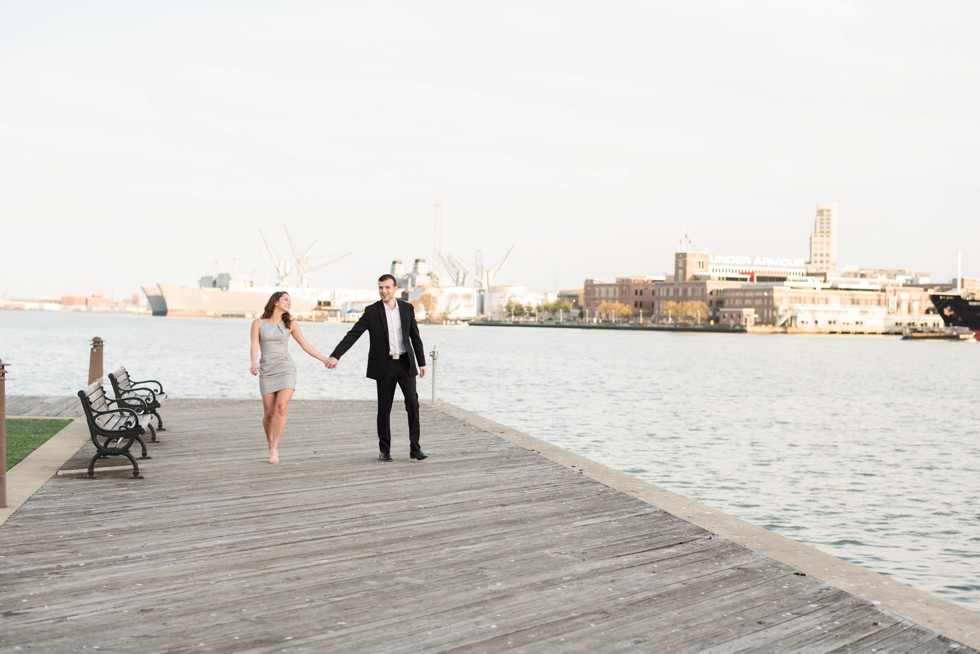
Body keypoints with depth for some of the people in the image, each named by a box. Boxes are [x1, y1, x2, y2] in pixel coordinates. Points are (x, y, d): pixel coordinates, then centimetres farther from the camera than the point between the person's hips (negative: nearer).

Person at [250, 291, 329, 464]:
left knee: (281, 408, -19)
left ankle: (274, 449, -14)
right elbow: (254, 346, -10)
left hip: (286, 370, 0)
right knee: (269, 413, 2)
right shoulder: (258, 323, 2)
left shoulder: (290, 323, 5)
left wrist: (325, 359, 0)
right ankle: (271, 444, 29)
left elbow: (305, 345, 6)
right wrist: (254, 363, -29)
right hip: (267, 371, 0)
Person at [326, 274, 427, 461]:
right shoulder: (372, 311, -4)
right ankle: (384, 450, 14)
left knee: (413, 404, -7)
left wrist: (421, 362, 8)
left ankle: (415, 448, 0)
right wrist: (335, 356, -20)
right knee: (384, 408, 4)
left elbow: (415, 337, 9)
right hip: (384, 365, -1)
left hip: (405, 363, 2)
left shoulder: (407, 308, 3)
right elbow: (352, 335, -9)